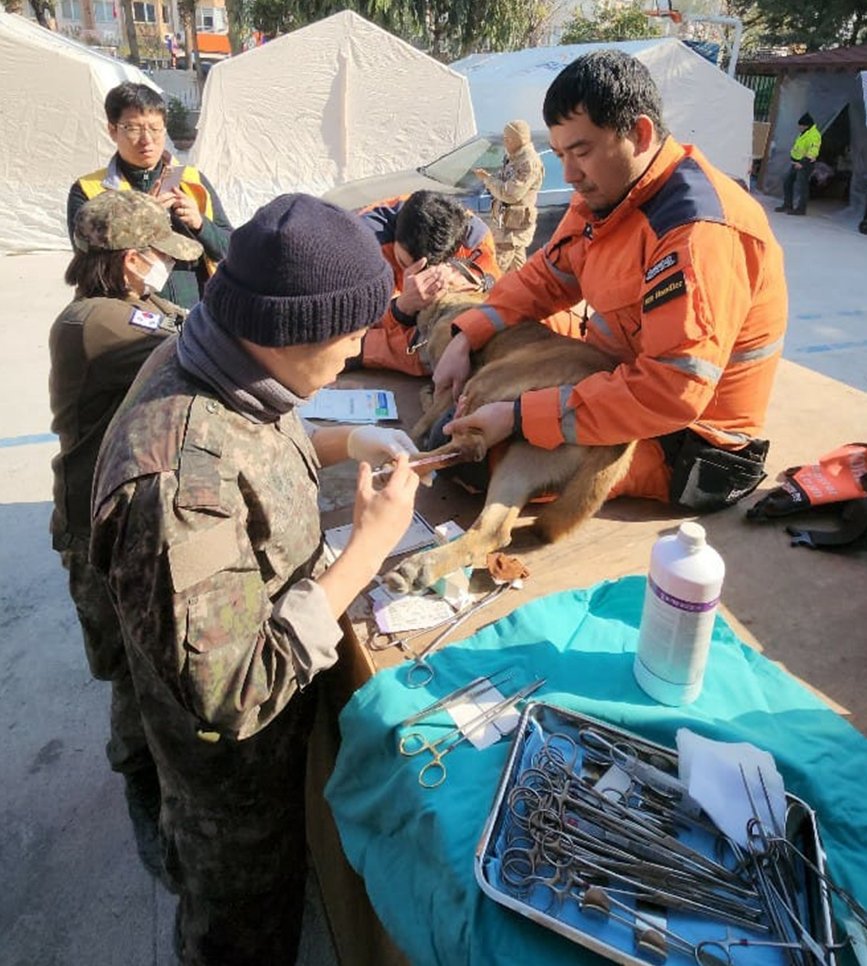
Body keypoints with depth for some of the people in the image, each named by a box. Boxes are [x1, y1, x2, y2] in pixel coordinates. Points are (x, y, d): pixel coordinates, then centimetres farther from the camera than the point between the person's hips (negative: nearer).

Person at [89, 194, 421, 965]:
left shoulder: (207, 360, -14)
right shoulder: (181, 485, -42)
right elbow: (234, 695, -35)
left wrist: (343, 443, -6)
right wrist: (368, 548, -32)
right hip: (234, 754, -7)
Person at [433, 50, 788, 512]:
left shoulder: (698, 232, -29)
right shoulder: (608, 194, 0)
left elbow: (669, 394, -35)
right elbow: (547, 275, 8)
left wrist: (520, 418, -35)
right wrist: (467, 337, -8)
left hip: (683, 447, -9)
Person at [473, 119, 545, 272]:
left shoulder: (529, 163, -22)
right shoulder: (513, 157, 8)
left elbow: (510, 193, -27)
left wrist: (487, 179, -17)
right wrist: (488, 177, -2)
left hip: (514, 223, -10)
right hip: (507, 220, 10)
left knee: (497, 266, -7)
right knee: (517, 265, 19)